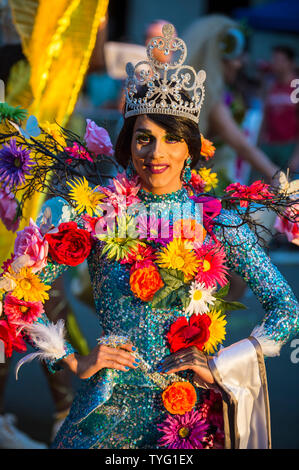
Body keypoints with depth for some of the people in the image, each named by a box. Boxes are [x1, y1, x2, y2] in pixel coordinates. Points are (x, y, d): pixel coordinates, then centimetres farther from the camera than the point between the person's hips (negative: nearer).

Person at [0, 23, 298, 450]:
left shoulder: (218, 223, -1)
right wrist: (74, 362, -5)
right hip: (112, 407, 0)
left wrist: (221, 366, -7)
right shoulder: (94, 212, -3)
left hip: (194, 412, 1)